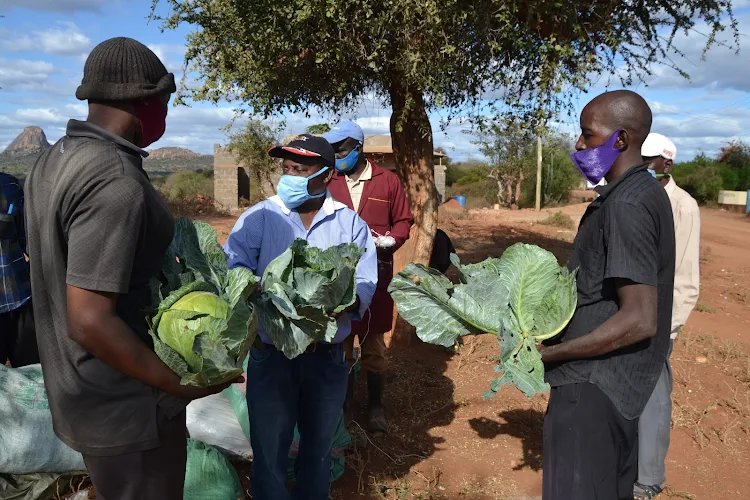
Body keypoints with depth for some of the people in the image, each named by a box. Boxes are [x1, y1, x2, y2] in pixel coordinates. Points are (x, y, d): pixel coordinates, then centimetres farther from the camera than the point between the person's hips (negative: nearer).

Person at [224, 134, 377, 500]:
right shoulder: (258, 218, -3)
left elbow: (364, 288, -9)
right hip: (271, 354, -1)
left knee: (318, 448, 21)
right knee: (269, 450, 11)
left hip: (328, 356, 2)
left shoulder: (350, 224, 0)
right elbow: (233, 273, -14)